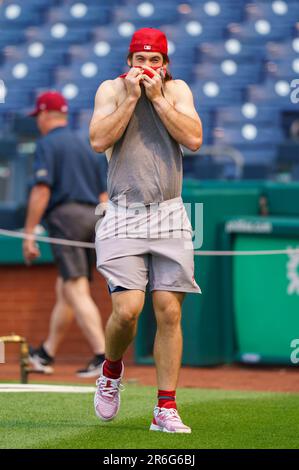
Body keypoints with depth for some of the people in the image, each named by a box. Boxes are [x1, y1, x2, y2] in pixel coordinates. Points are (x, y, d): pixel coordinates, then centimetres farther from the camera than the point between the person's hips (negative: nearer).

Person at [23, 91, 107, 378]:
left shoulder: (47, 144, -1)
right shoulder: (85, 146, 23)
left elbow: (41, 190, -12)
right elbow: (103, 196, 21)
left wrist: (29, 235, -12)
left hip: (65, 216, -8)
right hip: (93, 218, 8)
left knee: (76, 291, -13)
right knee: (64, 288, 16)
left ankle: (102, 355, -25)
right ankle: (46, 354, 25)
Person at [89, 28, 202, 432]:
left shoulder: (177, 90, 10)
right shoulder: (111, 89, 6)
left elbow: (194, 139, -6)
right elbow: (99, 141, -10)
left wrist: (156, 97, -7)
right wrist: (131, 96, -9)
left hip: (170, 218, 2)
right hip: (124, 217, -2)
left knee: (169, 312, -3)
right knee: (127, 309, -15)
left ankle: (166, 408, 2)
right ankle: (111, 370, 16)